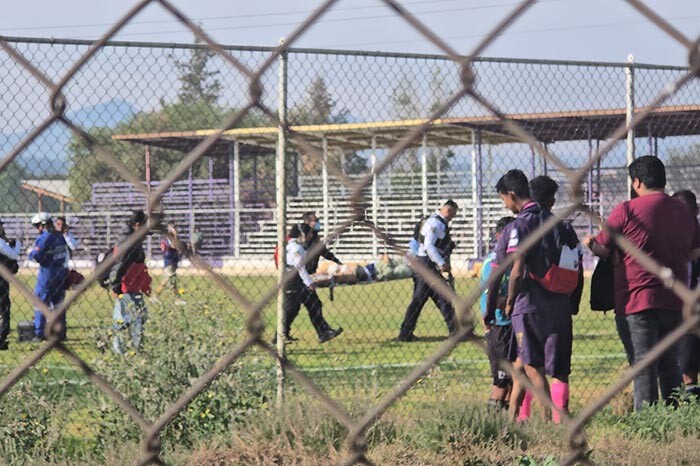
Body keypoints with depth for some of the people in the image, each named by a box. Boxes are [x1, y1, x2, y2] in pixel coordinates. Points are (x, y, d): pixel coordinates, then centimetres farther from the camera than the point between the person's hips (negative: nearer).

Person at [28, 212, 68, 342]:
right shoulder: (59, 236, 8)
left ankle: (39, 334, -2)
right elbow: (66, 253, 14)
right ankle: (61, 332, 17)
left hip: (47, 274, -7)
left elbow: (36, 256, -20)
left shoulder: (43, 238, -16)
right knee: (58, 303, 14)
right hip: (61, 273, 7)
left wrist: (31, 252, -1)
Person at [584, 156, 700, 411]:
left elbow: (602, 248, -1)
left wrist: (590, 243, 21)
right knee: (670, 364, 14)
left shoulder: (627, 210, -9)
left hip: (640, 297, -5)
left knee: (644, 365, -4)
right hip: (675, 301, 5)